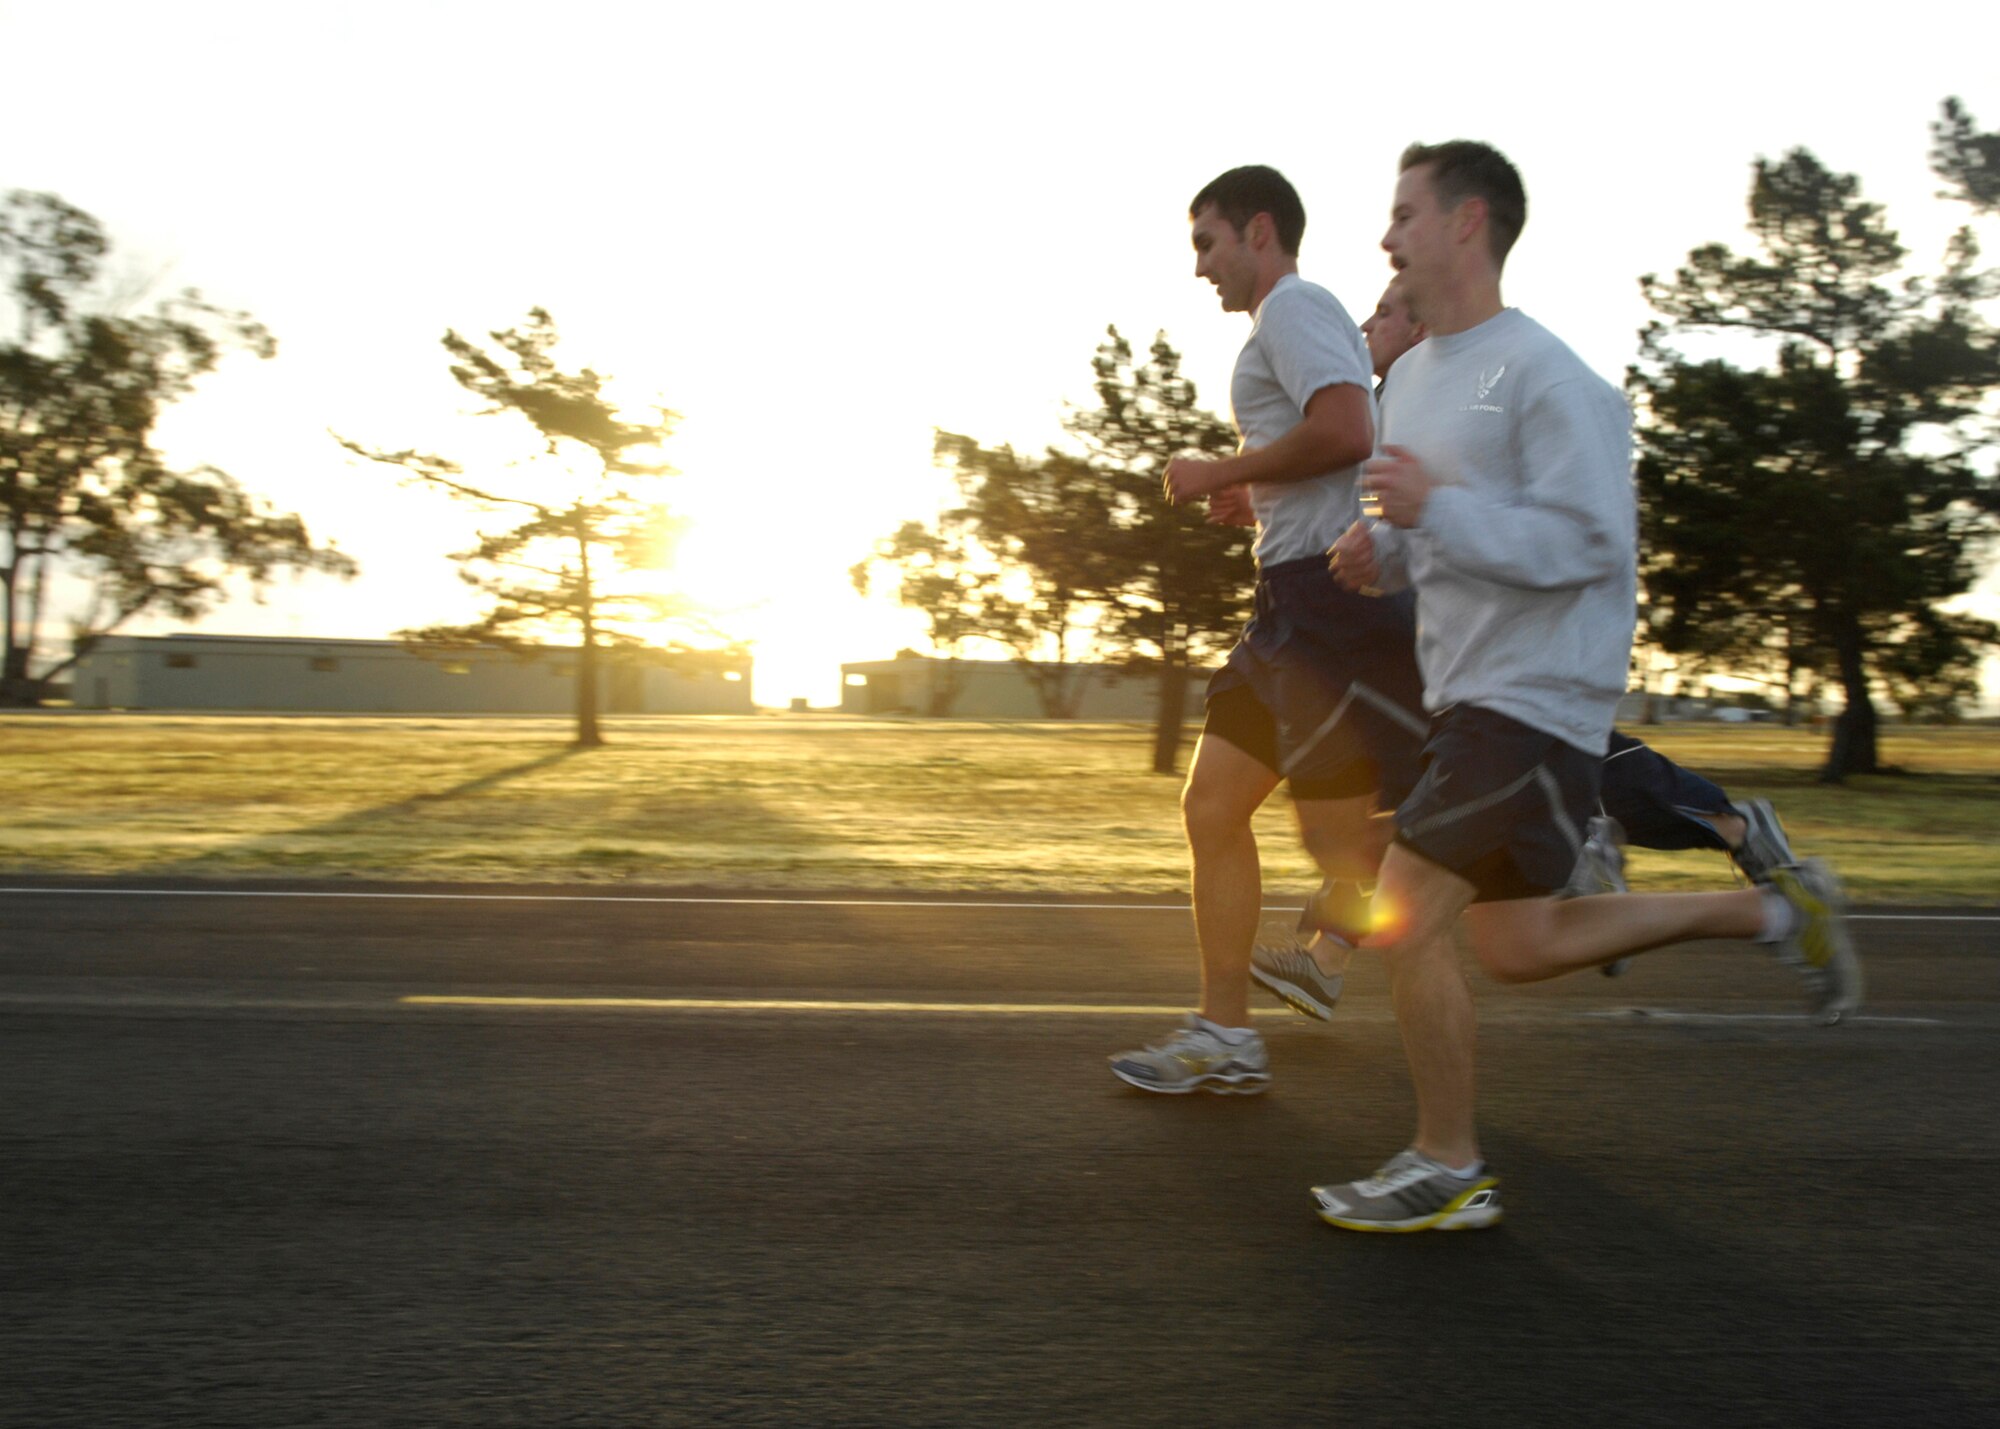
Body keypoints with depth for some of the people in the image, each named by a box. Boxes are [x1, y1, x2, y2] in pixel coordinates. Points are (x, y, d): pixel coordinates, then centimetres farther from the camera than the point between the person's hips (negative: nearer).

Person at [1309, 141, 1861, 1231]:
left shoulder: (1541, 374, -14)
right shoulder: (1410, 376, 14)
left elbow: (1591, 542, -20)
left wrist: (1436, 509, -22)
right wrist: (1381, 553, 3)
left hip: (1539, 699, -10)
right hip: (1466, 693, 10)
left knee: (1404, 922, -12)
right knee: (1516, 948, 16)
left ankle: (1447, 1171, 7)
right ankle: (1776, 909, 29)